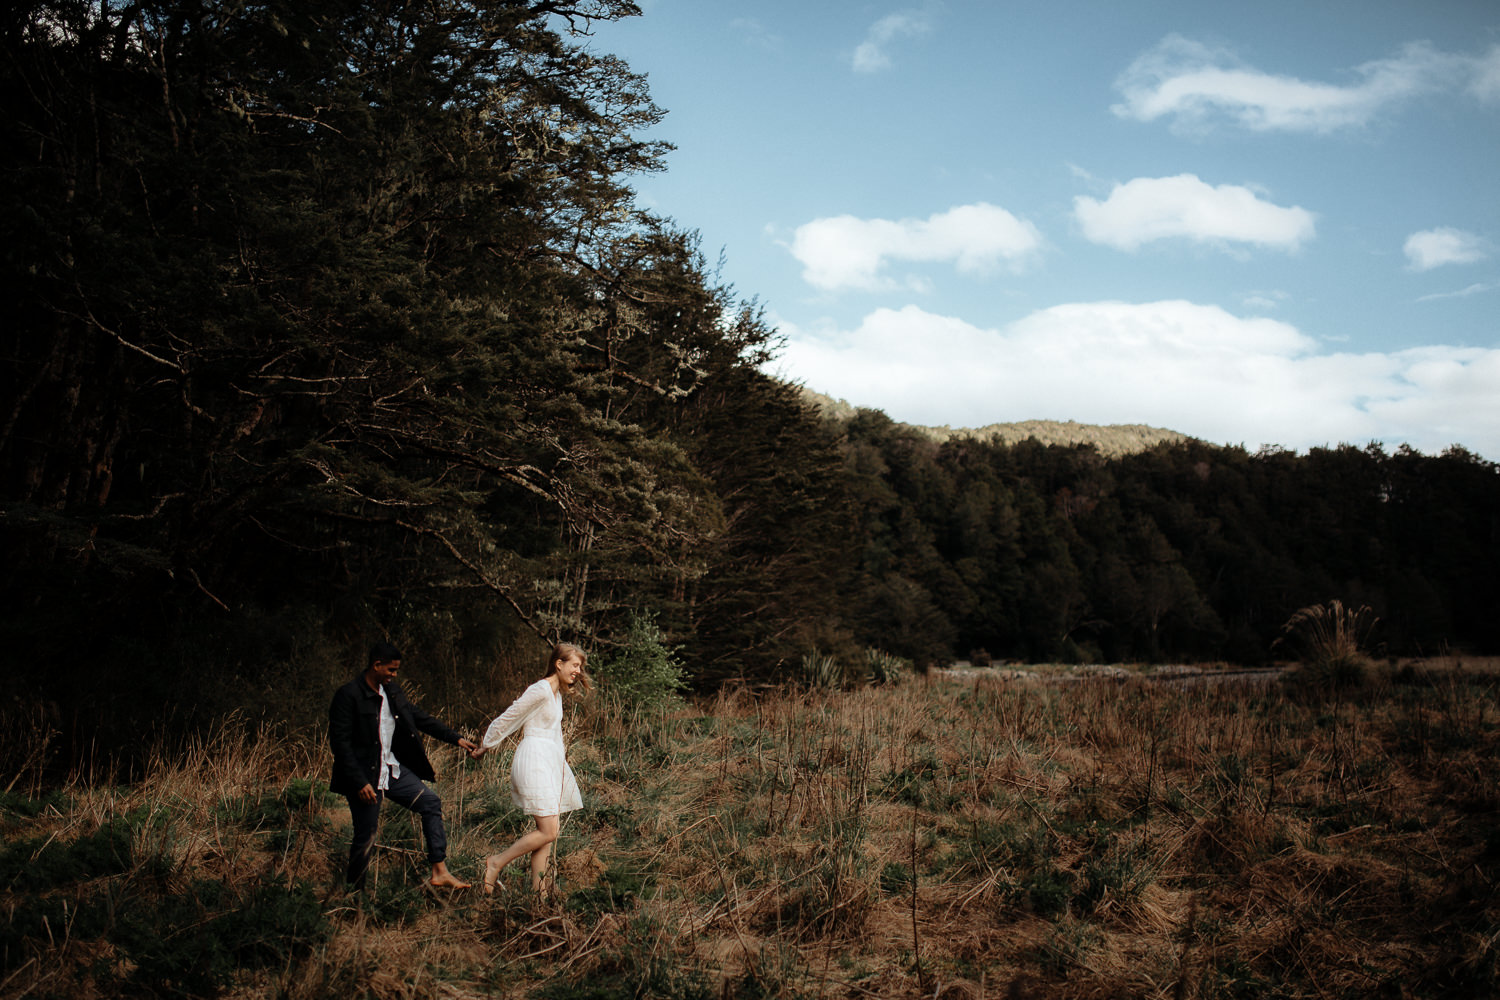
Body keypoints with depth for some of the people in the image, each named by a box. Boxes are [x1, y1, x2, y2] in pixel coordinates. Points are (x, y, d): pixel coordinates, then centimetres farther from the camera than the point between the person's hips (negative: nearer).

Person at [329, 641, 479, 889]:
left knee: (431, 803, 2)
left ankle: (440, 871, 4)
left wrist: (456, 739, 10)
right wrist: (359, 782, -23)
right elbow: (340, 742, -18)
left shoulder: (392, 690, 6)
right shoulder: (348, 695, -16)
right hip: (364, 775, -7)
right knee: (365, 837, -2)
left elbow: (419, 717, 15)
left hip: (393, 770, 7)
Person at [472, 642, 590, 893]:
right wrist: (485, 746, 3)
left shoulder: (556, 693, 17)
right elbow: (507, 718, -7)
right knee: (548, 832, -12)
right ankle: (496, 863, 1)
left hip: (550, 763, 10)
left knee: (547, 832, 4)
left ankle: (538, 886, 4)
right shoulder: (540, 690, -13)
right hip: (534, 761, -10)